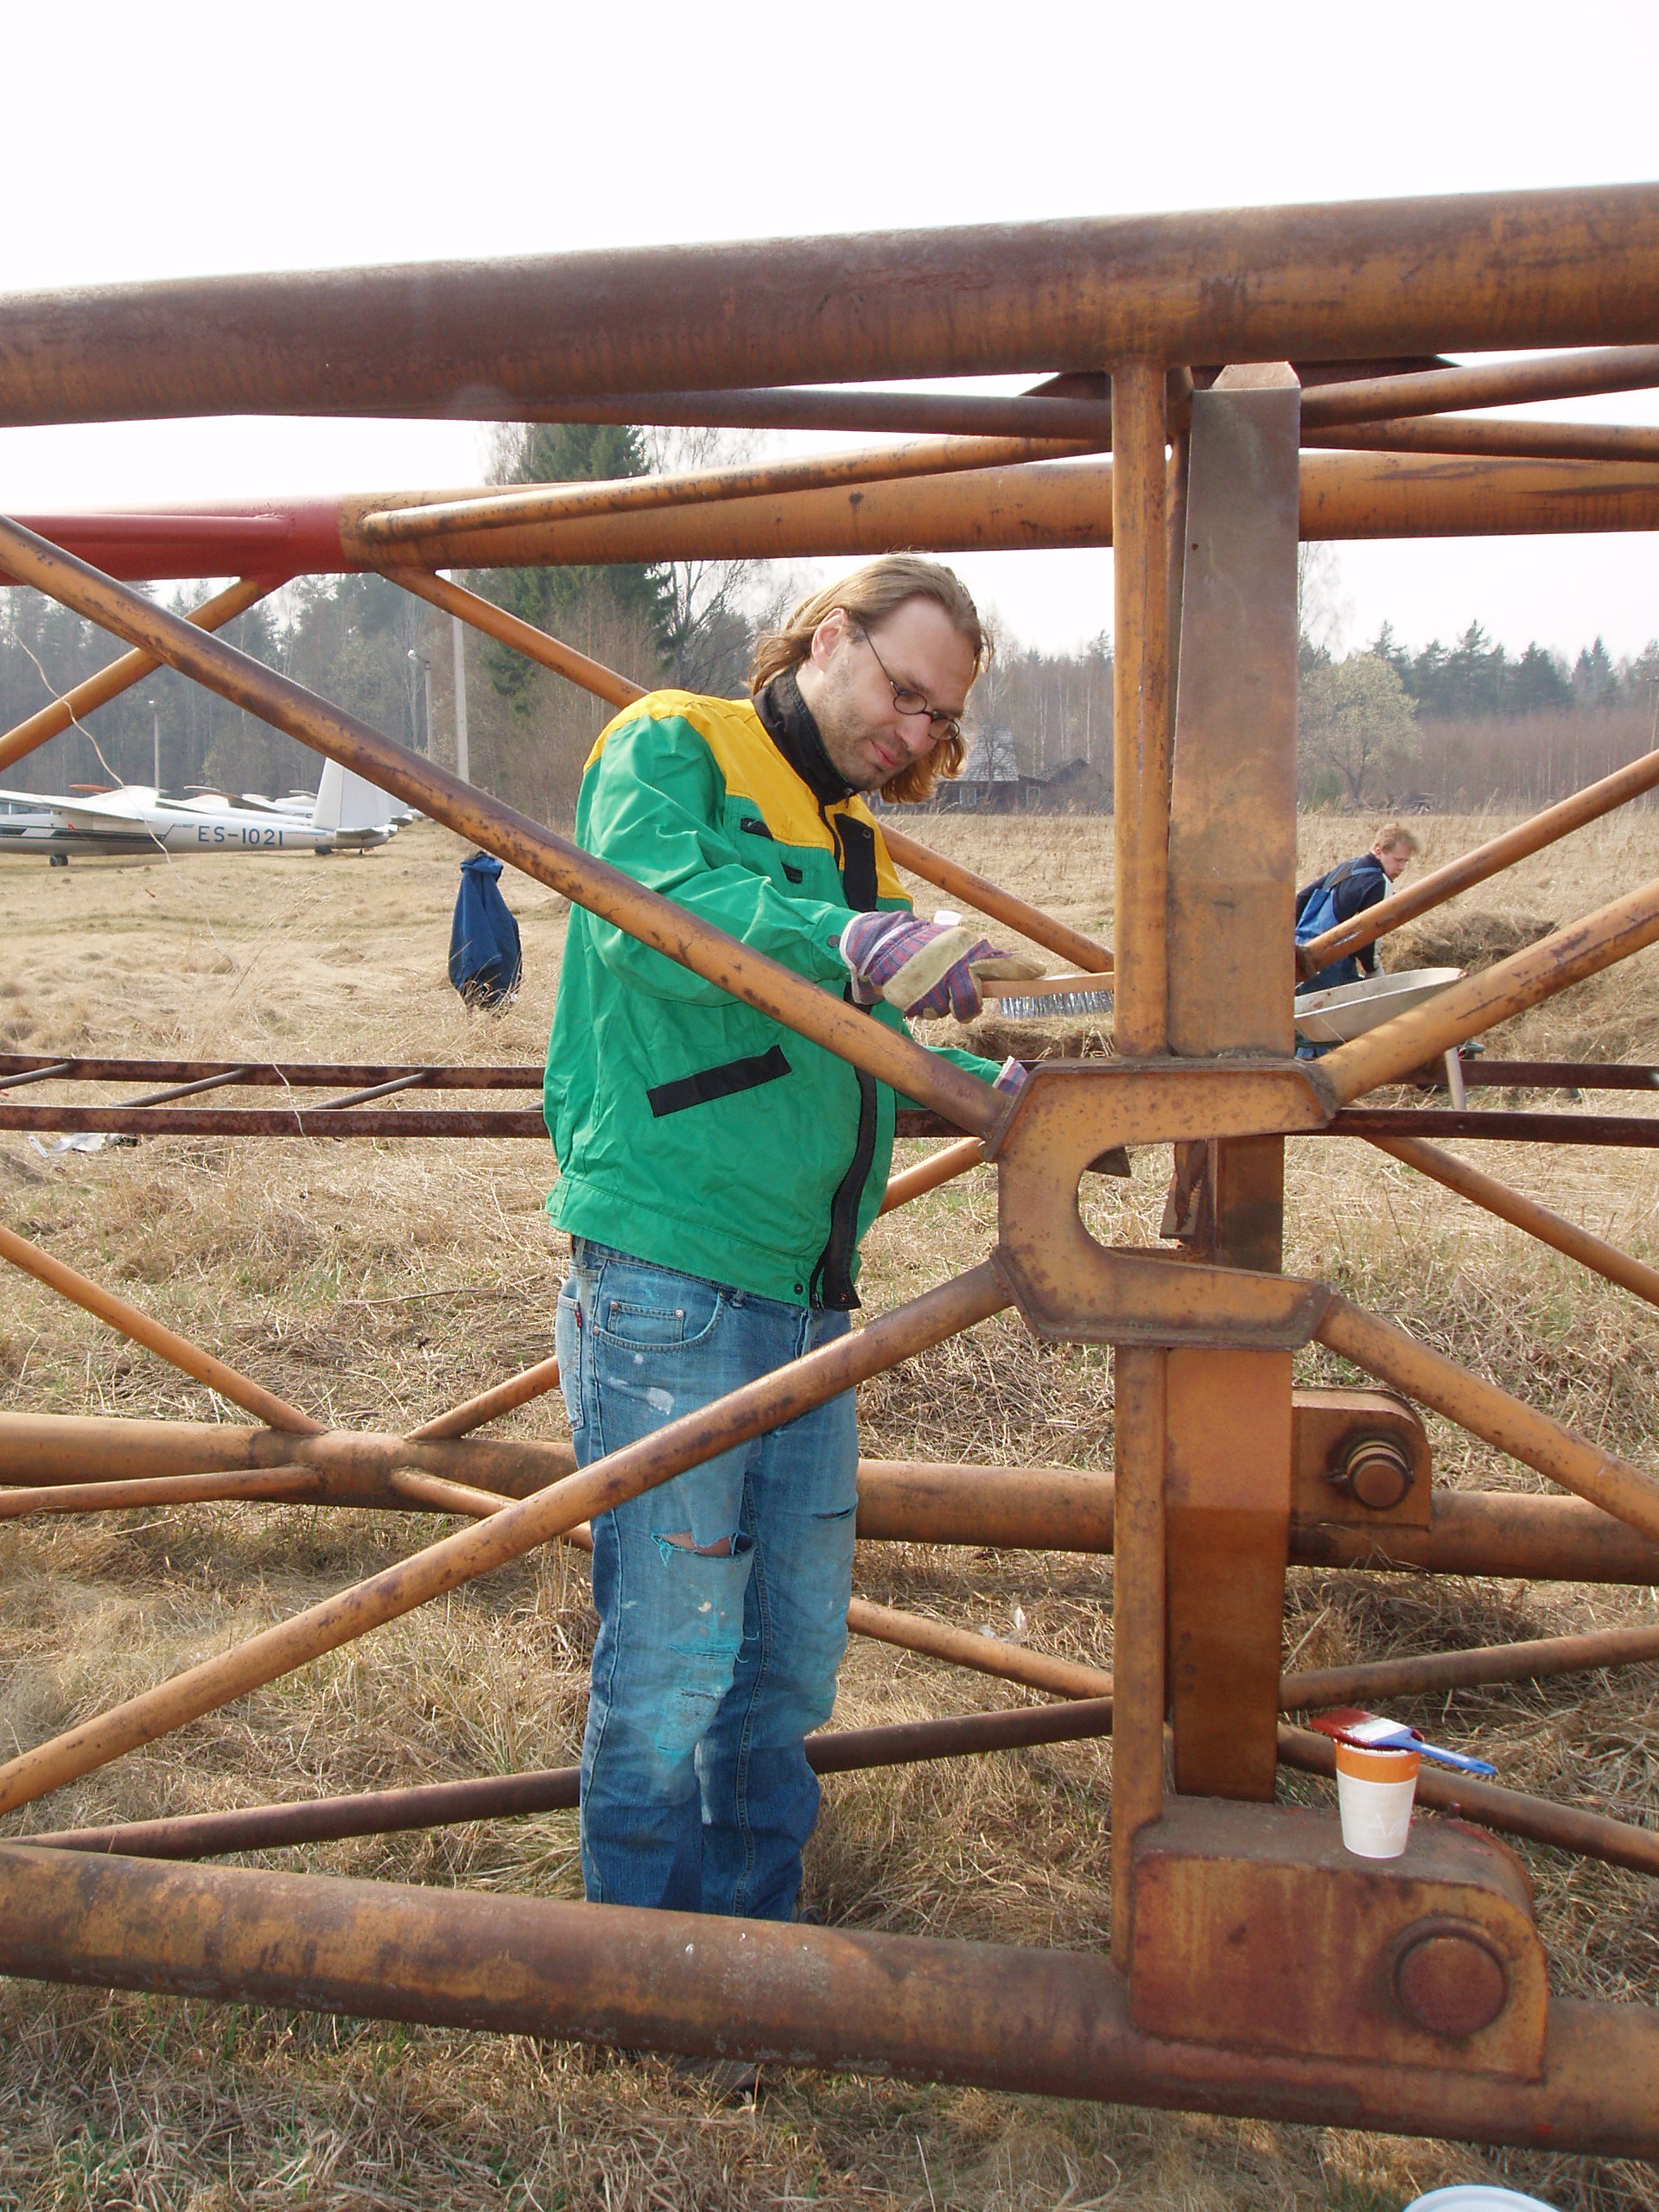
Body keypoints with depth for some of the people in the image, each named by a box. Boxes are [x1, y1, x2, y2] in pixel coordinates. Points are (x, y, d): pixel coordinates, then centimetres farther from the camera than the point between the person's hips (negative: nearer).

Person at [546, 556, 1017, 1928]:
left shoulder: (850, 833, 20)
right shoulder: (668, 750, -3)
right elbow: (648, 908, -24)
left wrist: (999, 1084, 7)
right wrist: (847, 941, -38)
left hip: (809, 1300, 8)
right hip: (668, 1287, -8)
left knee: (794, 1661, 16)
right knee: (670, 1666, 0)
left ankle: (755, 1940, 35)